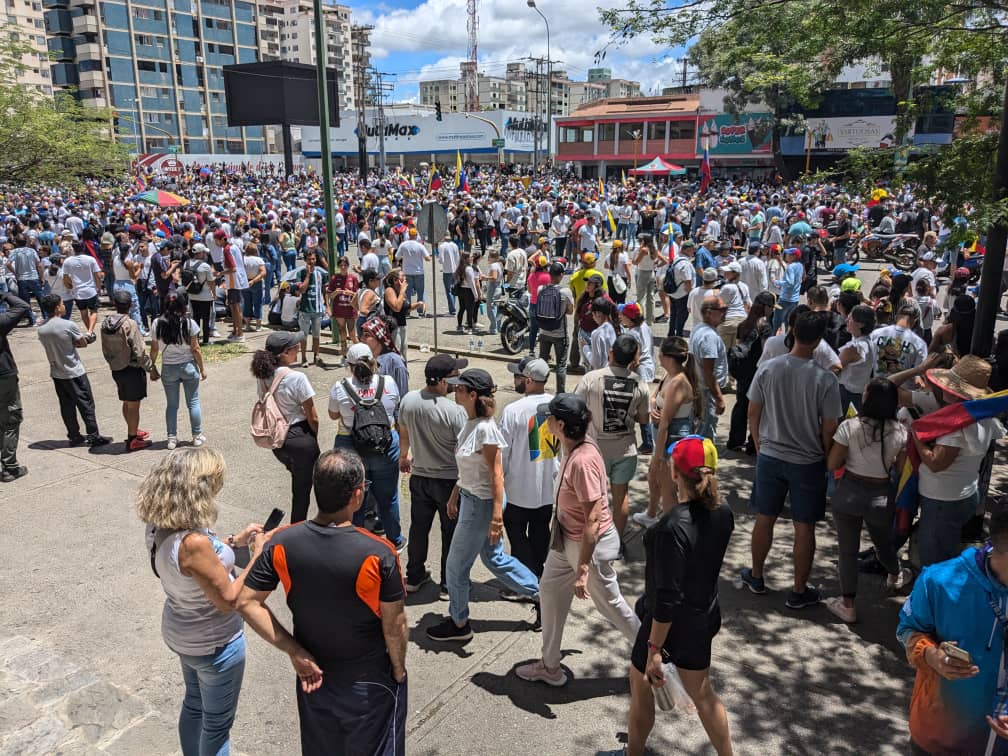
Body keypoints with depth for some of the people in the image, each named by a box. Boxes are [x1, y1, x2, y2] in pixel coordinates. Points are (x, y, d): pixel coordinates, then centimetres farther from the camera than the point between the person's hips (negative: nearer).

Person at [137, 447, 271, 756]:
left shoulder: (158, 524, -11)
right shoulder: (193, 542, -38)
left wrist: (233, 542, 1)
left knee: (193, 703, 31)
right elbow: (228, 600, -27)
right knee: (217, 723, 16)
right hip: (214, 644, -8)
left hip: (180, 632, 8)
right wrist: (258, 557, -19)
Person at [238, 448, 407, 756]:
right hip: (369, 682, -3)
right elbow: (394, 627, -19)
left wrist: (294, 652, -8)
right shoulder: (379, 554, -29)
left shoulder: (283, 543, -18)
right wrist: (399, 671, -1)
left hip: (313, 674, 4)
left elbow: (246, 603, -11)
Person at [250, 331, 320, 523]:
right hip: (300, 438, -7)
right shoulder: (297, 378, -22)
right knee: (302, 488, 10)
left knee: (298, 478, 29)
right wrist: (314, 436, 3)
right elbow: (312, 417, -15)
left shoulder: (262, 376, -3)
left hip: (275, 440, 7)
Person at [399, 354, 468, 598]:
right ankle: (449, 585, 23)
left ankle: (414, 577, 34)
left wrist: (404, 456, 28)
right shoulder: (455, 411, -26)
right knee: (451, 532, 12)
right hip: (450, 480, -5)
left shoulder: (408, 400, -9)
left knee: (419, 528, 20)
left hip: (419, 476, 5)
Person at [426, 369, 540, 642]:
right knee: (494, 558, 22)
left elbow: (496, 475, -23)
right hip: (470, 498, 9)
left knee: (456, 565, 7)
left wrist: (497, 517, -22)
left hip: (482, 503, -9)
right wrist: (454, 495, 20)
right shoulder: (471, 423, 3)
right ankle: (541, 595, 36)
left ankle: (459, 624, 27)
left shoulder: (485, 429, -24)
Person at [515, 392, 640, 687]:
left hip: (590, 543, -10)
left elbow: (593, 521, -29)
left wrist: (582, 569, -26)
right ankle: (550, 666, 34)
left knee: (609, 603, 9)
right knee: (550, 589, 18)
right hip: (567, 538, 10)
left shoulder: (582, 461, -31)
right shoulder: (576, 446, -4)